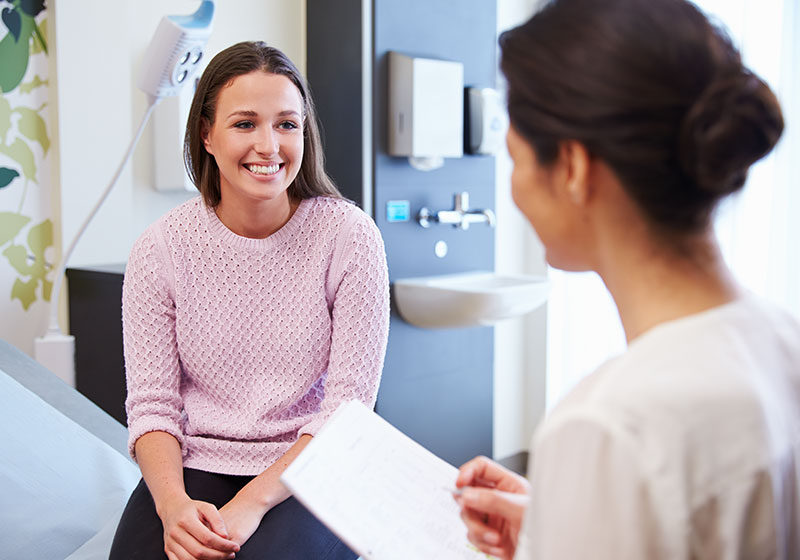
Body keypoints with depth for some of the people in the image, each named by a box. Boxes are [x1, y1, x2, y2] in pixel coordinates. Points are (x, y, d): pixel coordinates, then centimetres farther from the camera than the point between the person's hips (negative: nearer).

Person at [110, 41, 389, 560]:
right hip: (194, 465, 2)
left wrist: (252, 502, -19)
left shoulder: (349, 236, -7)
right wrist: (172, 503, -19)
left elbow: (348, 407, -8)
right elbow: (152, 404, -1)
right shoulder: (161, 249, -1)